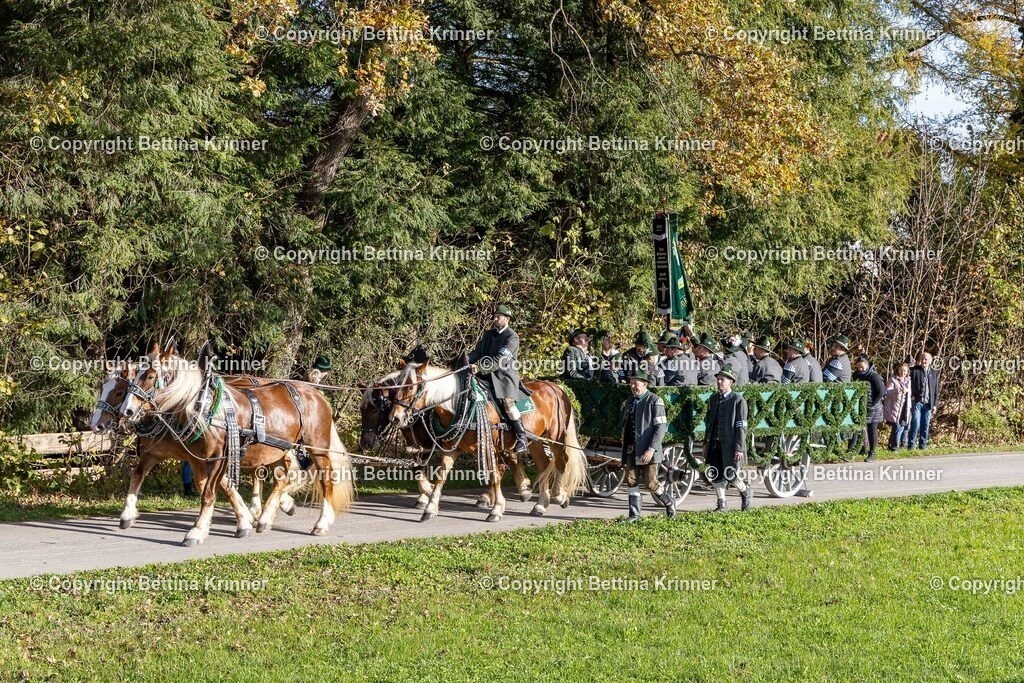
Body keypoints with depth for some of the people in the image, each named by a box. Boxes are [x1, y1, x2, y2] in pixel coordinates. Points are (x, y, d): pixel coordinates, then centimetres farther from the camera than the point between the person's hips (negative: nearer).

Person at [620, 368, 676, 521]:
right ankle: (634, 514, 8)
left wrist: (651, 449, -21)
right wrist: (624, 449, 17)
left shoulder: (654, 401, -8)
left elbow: (661, 427, -14)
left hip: (647, 451, -7)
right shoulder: (629, 402, 15)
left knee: (651, 483, -4)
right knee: (631, 481, 1)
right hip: (631, 451, 7)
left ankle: (669, 502, 20)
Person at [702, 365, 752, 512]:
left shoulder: (738, 400, -8)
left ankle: (745, 492, 22)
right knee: (716, 475, 6)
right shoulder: (714, 399, 11)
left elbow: (741, 427, -11)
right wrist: (706, 443, 14)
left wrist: (739, 448, -16)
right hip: (715, 444, 6)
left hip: (731, 445, -6)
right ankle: (722, 504, 17)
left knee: (730, 475, -6)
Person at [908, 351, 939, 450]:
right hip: (917, 402, -3)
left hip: (928, 403, 3)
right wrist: (911, 395, -11)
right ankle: (911, 444, -2)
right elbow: (909, 384, 1)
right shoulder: (914, 370, 0)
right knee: (916, 424, -8)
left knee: (926, 426, 5)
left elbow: (936, 390, 13)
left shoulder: (934, 373, 11)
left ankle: (923, 444, 12)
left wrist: (935, 404, 8)